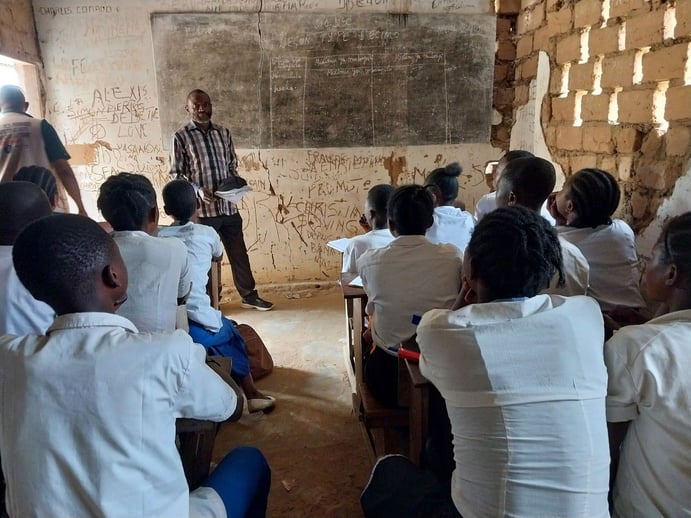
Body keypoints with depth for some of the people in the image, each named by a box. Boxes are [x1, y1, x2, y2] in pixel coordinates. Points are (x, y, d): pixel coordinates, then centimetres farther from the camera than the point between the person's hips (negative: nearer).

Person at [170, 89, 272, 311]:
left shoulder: (224, 133, 9)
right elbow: (176, 174, -5)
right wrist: (198, 190, -20)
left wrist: (235, 183, -5)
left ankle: (249, 295, 26)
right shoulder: (181, 137, -4)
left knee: (239, 253, 12)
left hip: (228, 206, 4)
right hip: (202, 210, -4)